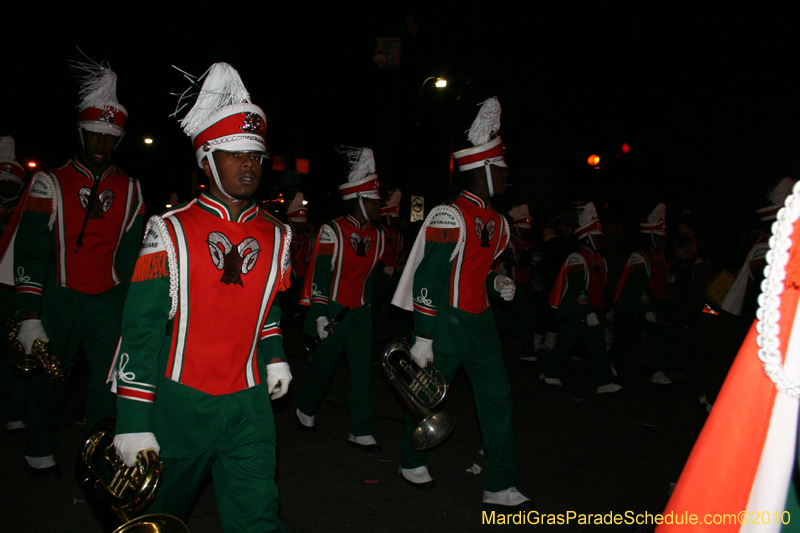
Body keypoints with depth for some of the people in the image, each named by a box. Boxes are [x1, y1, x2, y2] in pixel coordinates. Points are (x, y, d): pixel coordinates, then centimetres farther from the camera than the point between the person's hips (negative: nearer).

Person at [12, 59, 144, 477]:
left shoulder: (128, 190, 5)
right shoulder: (50, 184, -4)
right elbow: (30, 253, -6)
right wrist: (30, 317, -11)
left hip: (110, 302, 2)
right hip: (59, 299, -1)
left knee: (108, 380, 1)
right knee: (48, 376, 13)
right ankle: (39, 452, 36)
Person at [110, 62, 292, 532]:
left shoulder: (276, 237, 3)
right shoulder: (171, 233, -10)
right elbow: (141, 329, -11)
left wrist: (274, 356, 9)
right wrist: (135, 420, -12)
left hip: (248, 404, 2)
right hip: (179, 402, -2)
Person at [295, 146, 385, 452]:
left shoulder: (376, 236, 6)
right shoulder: (332, 232, -12)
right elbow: (319, 275, -13)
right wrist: (320, 314, -16)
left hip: (360, 313, 5)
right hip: (333, 310, -5)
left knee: (362, 371, 3)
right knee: (324, 366, 9)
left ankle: (361, 432, 11)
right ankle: (306, 410, 37)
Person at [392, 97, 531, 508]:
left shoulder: (497, 222, 11)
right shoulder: (449, 217, -17)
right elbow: (427, 279, -19)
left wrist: (496, 283, 1)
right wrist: (423, 338, -20)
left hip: (480, 321, 8)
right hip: (447, 322, -8)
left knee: (498, 398, 6)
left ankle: (500, 487, 17)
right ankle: (412, 462, 35)